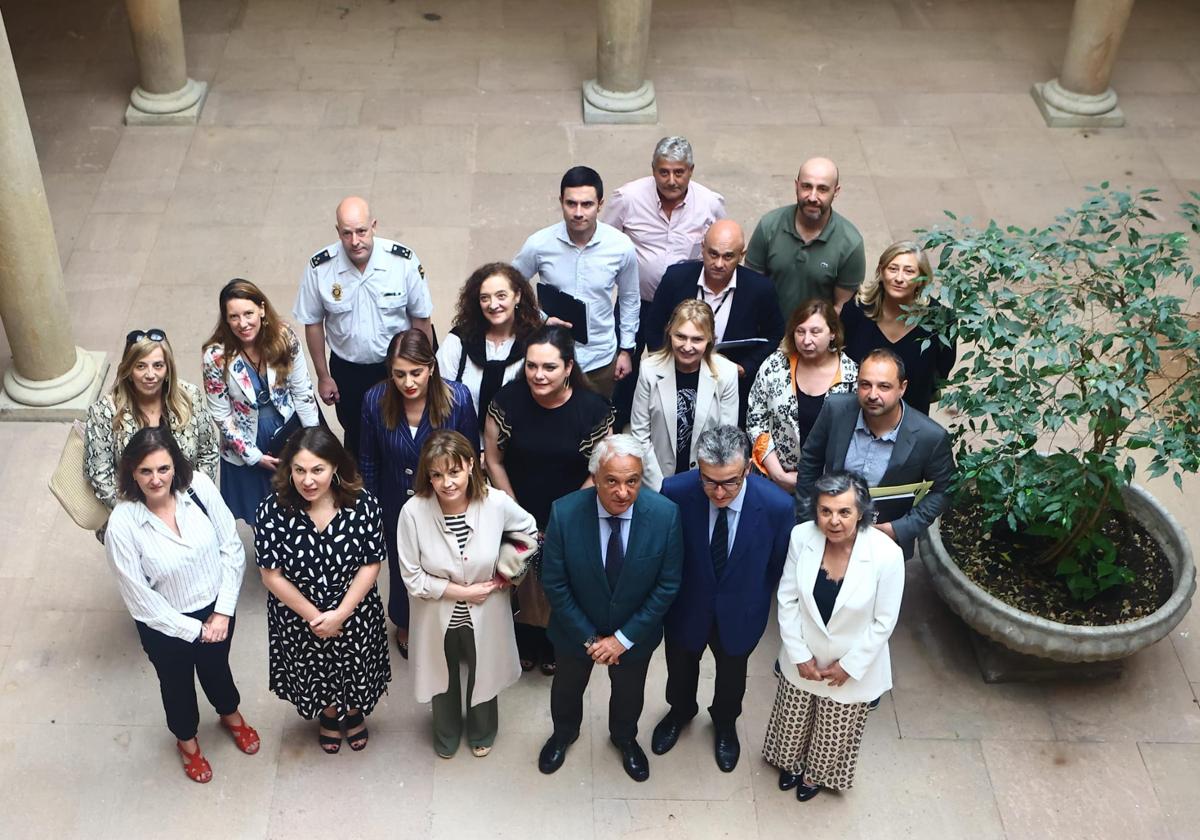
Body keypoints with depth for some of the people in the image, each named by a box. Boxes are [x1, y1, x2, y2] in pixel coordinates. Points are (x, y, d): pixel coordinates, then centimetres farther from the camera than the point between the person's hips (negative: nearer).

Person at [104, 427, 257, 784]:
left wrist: (223, 612, -13)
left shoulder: (199, 487, -23)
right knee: (177, 683, 26)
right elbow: (141, 599, -21)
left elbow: (232, 547, -12)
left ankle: (230, 714, 63)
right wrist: (194, 629, -14)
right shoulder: (122, 524, -29)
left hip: (216, 608, 2)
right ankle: (186, 740, 57)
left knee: (216, 667, 30)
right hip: (165, 625, -2)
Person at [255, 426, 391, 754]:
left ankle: (354, 713, 58)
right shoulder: (272, 510, -25)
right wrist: (313, 616, -16)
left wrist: (340, 614, -21)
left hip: (355, 614, 0)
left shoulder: (362, 504, -22)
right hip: (298, 617, 0)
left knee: (355, 670, 25)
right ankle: (328, 716, 58)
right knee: (315, 675, 25)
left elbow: (370, 565, -15)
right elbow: (271, 575, -17)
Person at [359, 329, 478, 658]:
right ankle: (405, 625, 56)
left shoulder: (458, 398, -25)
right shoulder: (375, 401, -22)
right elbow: (368, 461, -7)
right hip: (397, 508, 1)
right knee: (402, 566, 25)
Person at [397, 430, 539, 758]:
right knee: (444, 678, 27)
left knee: (484, 674, 27)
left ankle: (482, 732, 58)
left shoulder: (496, 503, -26)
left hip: (485, 616, 1)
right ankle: (446, 735, 57)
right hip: (438, 617, -1)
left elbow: (529, 533, -3)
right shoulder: (413, 512, -29)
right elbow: (413, 578, -20)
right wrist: (463, 591, -19)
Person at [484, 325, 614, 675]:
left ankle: (555, 646, 47)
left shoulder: (593, 409, -20)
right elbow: (494, 460, -8)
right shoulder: (507, 400, -18)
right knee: (522, 583, 21)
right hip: (519, 517, 1)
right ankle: (525, 643, 48)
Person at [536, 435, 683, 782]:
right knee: (567, 686, 29)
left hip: (634, 632, 0)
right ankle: (564, 732, 61)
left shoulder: (665, 514, -29)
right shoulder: (564, 513, -30)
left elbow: (667, 585, -18)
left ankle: (624, 737, 61)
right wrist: (588, 638, -16)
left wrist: (624, 637, -18)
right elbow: (554, 583, -19)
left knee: (629, 691, 29)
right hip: (577, 629, 0)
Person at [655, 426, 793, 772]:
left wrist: (755, 600, 1)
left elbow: (779, 565, -11)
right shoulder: (675, 491, -32)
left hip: (739, 613, 0)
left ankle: (725, 723, 61)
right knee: (680, 667, 30)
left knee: (731, 674, 29)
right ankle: (680, 711, 63)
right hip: (687, 606, 0)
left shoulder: (777, 505, -32)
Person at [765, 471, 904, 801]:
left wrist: (849, 665, -13)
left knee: (833, 734, 24)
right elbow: (788, 599, -9)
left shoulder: (887, 554, -30)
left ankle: (816, 775, 56)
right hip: (802, 658, 2)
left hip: (853, 665, -2)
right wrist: (799, 654, -10)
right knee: (793, 722, 28)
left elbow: (884, 622, -17)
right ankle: (792, 763, 60)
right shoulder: (802, 536, -22)